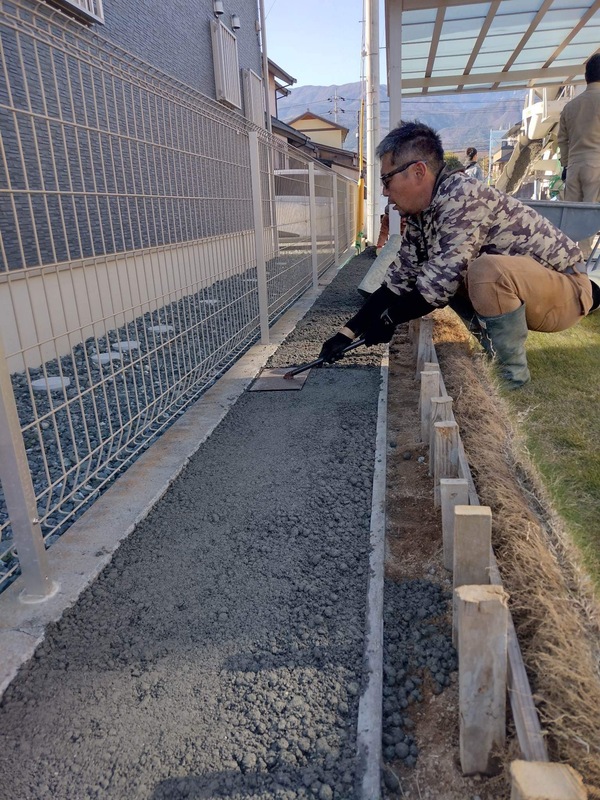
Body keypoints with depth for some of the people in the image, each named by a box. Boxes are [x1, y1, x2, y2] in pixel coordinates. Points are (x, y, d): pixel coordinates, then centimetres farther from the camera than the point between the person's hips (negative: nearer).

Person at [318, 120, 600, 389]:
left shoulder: (463, 197, -25)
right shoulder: (420, 216, 1)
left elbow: (440, 284, -29)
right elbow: (398, 280, 3)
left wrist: (389, 319, -15)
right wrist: (348, 332, -2)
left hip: (564, 288, -8)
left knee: (487, 271, -35)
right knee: (428, 275, 5)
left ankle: (512, 372, -12)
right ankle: (496, 351, 9)